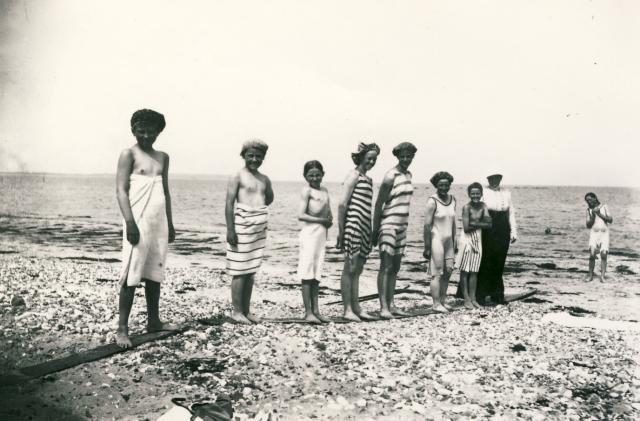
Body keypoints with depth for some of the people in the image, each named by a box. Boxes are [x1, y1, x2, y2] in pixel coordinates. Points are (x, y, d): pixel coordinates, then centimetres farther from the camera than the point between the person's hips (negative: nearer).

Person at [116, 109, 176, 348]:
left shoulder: (163, 158, 15)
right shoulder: (129, 154, -2)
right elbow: (121, 190, -9)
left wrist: (170, 223, 17)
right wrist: (130, 222, -19)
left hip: (160, 221, 6)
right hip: (139, 220, -6)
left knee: (154, 272, 11)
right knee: (131, 275, -6)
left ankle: (153, 321, 20)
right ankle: (122, 329, -2)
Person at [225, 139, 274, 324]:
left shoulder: (264, 179, 12)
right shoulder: (238, 177, -5)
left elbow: (269, 199, 29)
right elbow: (229, 203, -10)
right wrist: (230, 229, -15)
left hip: (260, 227, 6)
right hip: (243, 225, -6)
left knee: (251, 271, 10)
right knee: (240, 270, -3)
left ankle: (246, 310, 18)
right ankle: (236, 311, 5)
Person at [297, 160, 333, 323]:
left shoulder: (325, 190, 14)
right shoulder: (307, 190, -6)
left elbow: (329, 215, 17)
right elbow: (301, 215, -15)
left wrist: (329, 220, -5)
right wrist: (321, 220, -14)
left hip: (322, 233, 7)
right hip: (310, 232, -7)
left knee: (316, 275, 10)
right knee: (307, 273, -4)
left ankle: (315, 310, 16)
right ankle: (308, 312, -1)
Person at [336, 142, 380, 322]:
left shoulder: (368, 178, 20)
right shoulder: (354, 175, -5)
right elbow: (342, 204, -11)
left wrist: (371, 231, 17)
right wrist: (341, 231, -14)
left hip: (365, 229, 8)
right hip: (353, 226, -8)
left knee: (357, 270, 11)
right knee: (350, 269, -4)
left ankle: (356, 308, 17)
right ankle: (347, 309, 2)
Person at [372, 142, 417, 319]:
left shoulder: (408, 175, 12)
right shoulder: (390, 176, -12)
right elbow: (378, 204, -13)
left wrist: (405, 225, 17)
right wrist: (375, 230, -15)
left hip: (402, 226, 8)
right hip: (388, 224, -8)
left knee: (395, 268, 10)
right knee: (386, 267, -10)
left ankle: (391, 305, 15)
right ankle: (383, 307, -10)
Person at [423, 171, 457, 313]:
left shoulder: (452, 199, 9)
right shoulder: (432, 201, -12)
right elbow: (427, 225, -14)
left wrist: (454, 242, 15)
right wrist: (427, 247, -16)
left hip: (448, 240, 7)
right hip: (436, 239, -7)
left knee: (448, 271, 9)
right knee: (437, 273, -4)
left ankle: (443, 301, 20)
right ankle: (436, 304, 1)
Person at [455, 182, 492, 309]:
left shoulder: (483, 206, 4)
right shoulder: (467, 207, -11)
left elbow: (489, 224, -5)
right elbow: (466, 228, -16)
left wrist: (474, 223, -14)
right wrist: (480, 224, -7)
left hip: (478, 240, 5)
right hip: (467, 239, -5)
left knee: (474, 271, 9)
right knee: (465, 270, 0)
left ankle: (473, 298, 16)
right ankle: (466, 299, 6)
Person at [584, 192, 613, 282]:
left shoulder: (604, 207, 8)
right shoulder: (589, 210, 9)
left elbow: (611, 220, 0)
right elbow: (588, 225, 3)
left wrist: (600, 214, -8)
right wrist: (593, 215, -9)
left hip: (605, 234, 0)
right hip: (594, 234, 0)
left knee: (603, 254, -11)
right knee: (592, 255, -9)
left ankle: (602, 276, -10)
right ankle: (590, 275, 2)